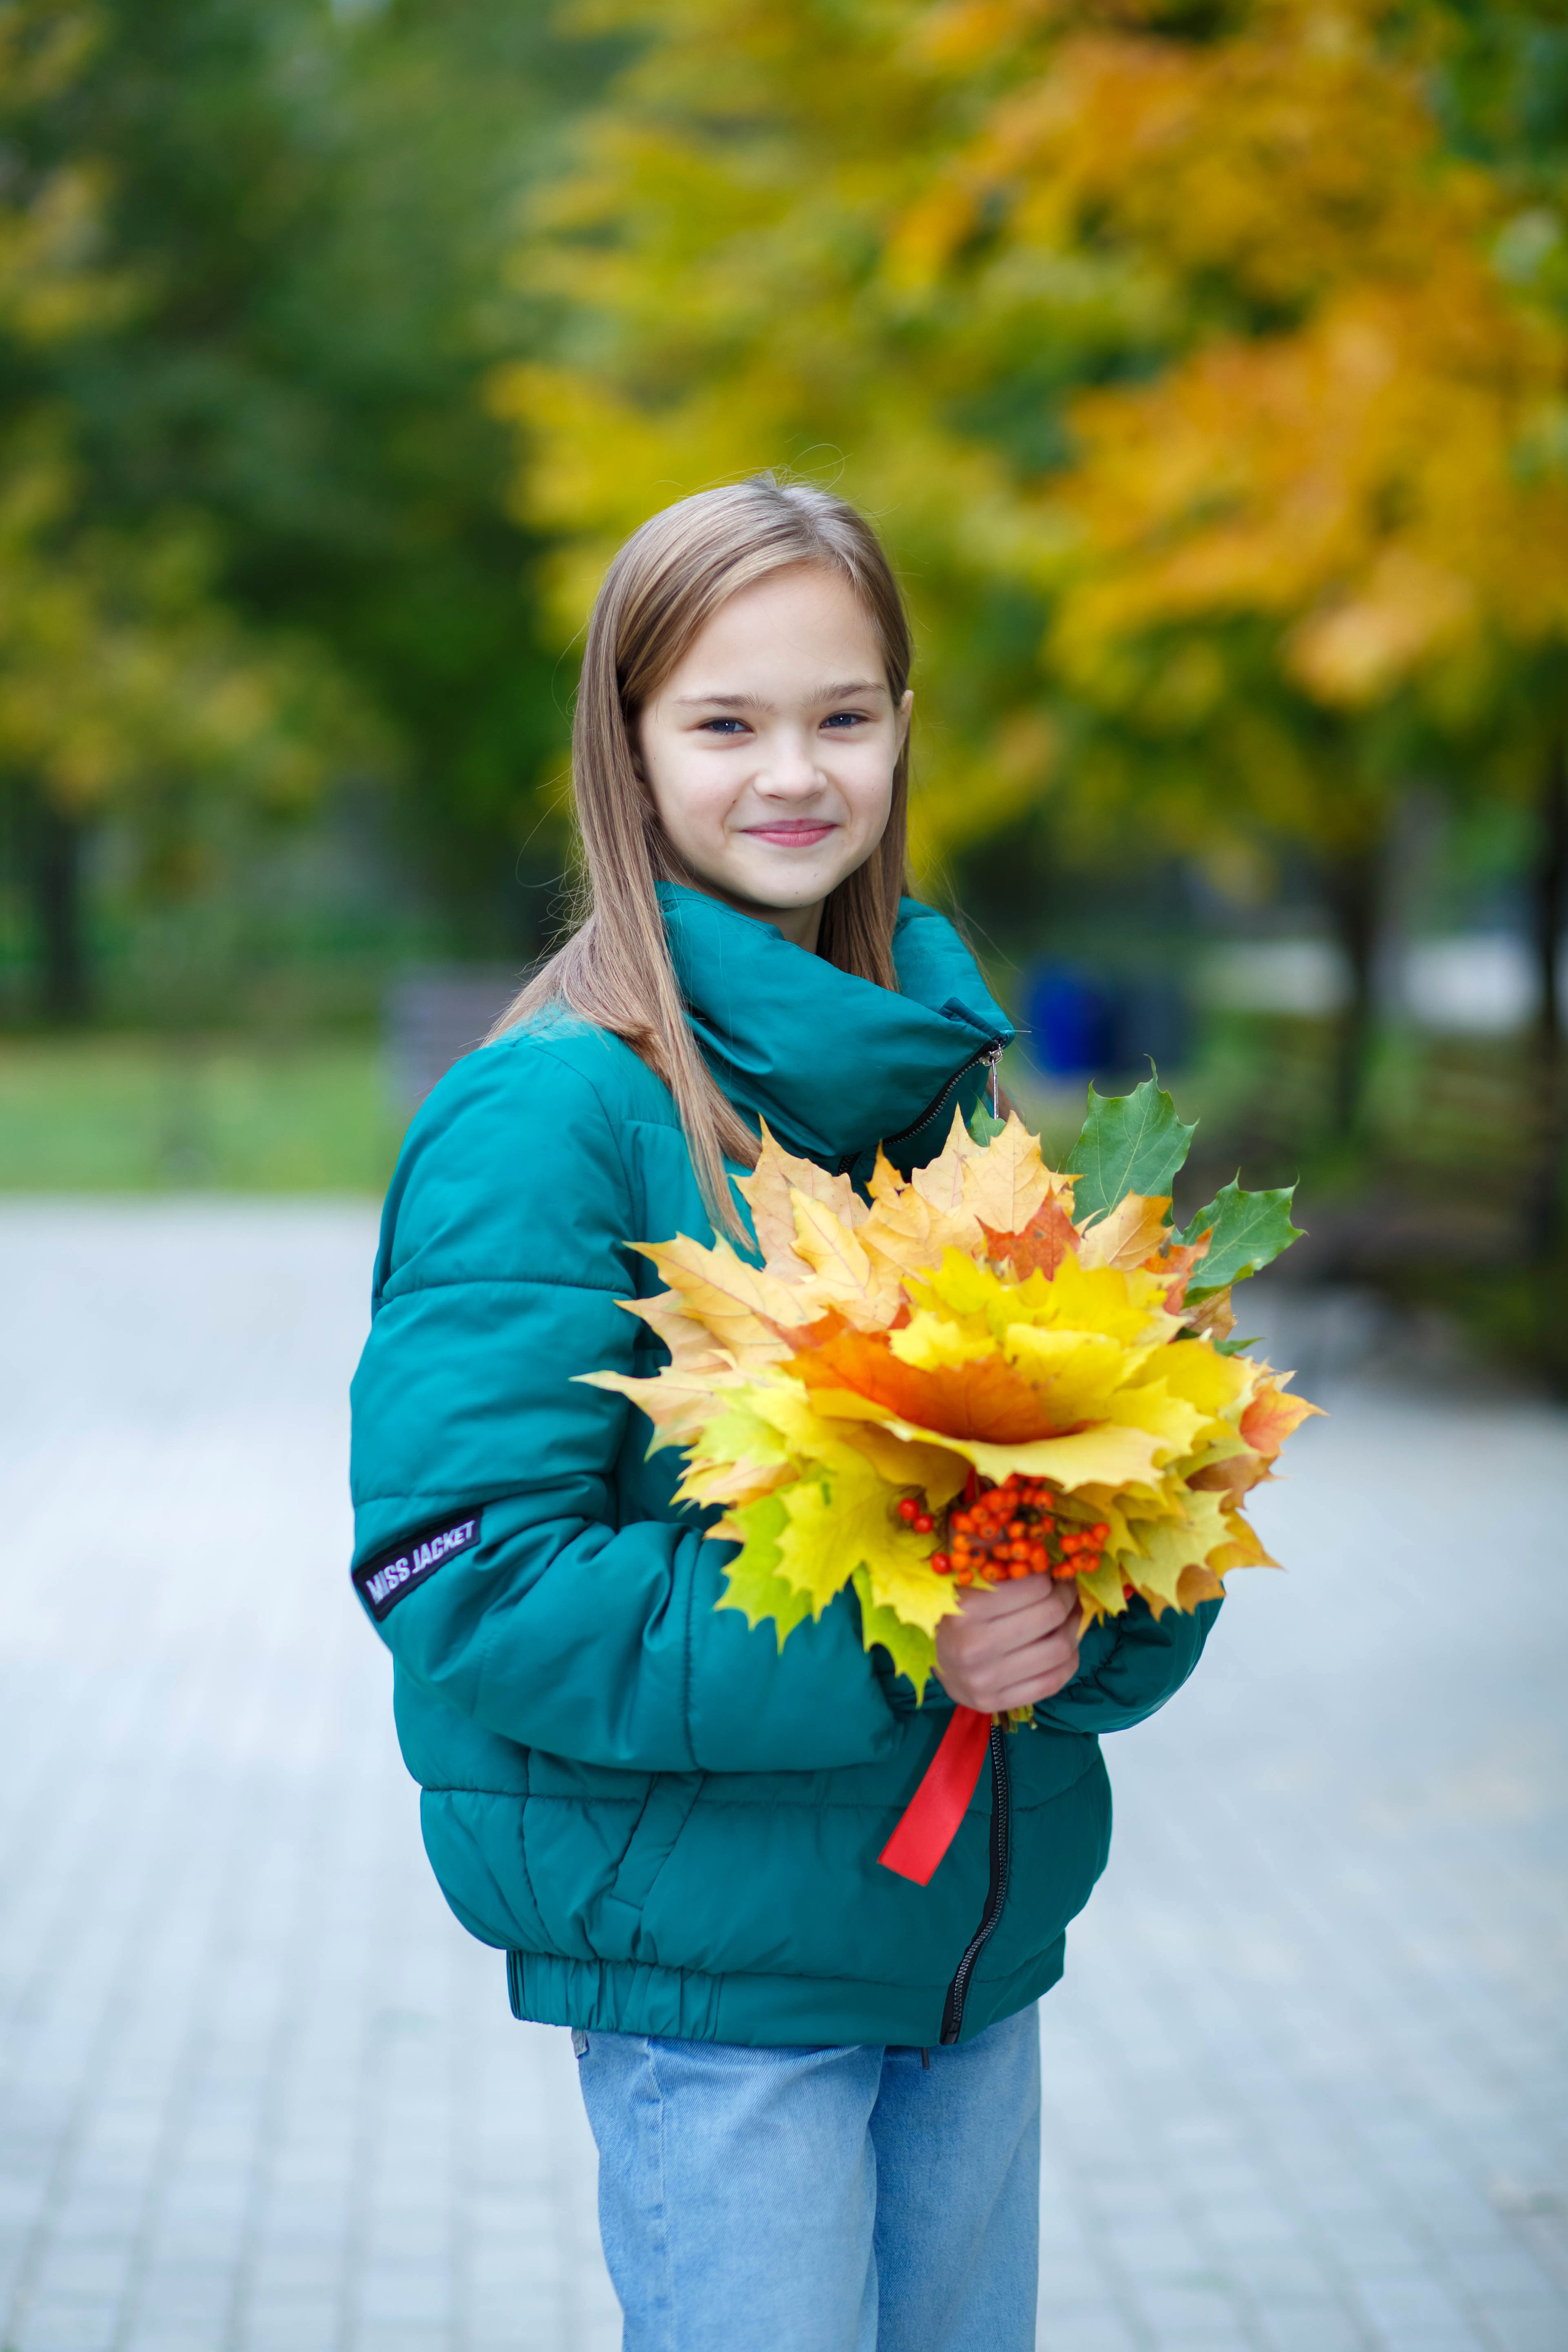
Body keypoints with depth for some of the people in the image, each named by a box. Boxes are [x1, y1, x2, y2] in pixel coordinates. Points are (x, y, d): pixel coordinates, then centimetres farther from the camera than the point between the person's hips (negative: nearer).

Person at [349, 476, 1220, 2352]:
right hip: (708, 1956, -6)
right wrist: (878, 1653, -24)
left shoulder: (942, 1071, 7)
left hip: (982, 1918, 6)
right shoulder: (551, 1115, -14)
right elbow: (463, 1580, -18)